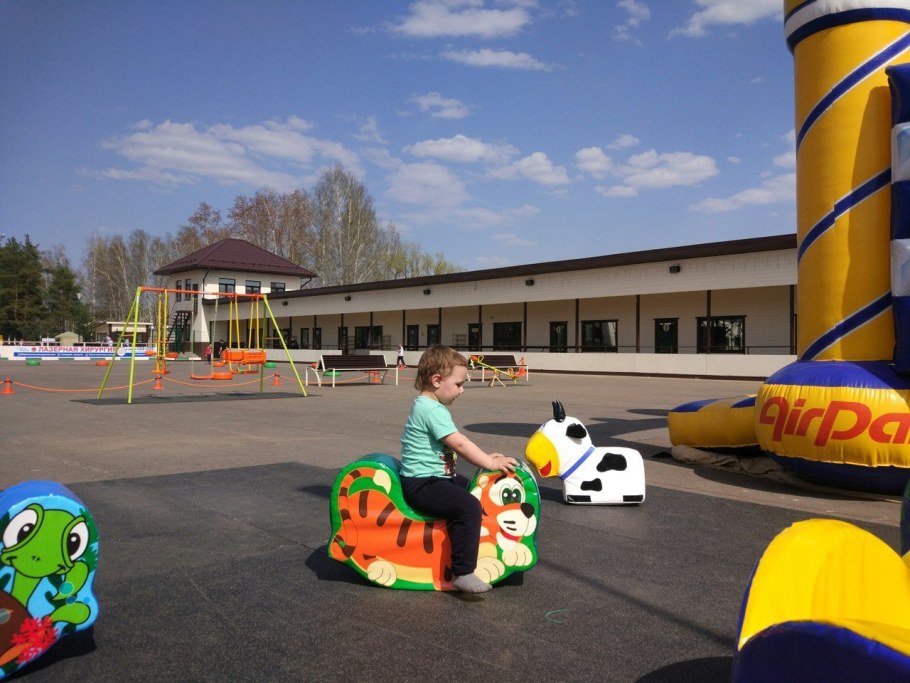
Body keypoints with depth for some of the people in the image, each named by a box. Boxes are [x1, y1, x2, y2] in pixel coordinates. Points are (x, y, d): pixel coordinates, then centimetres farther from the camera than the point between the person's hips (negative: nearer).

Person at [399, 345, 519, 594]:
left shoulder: (429, 407, 15)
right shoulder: (432, 410, -18)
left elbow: (457, 443, 20)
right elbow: (459, 444, -22)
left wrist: (485, 457, 13)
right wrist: (490, 462, -15)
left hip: (436, 478, 12)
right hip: (422, 485, -12)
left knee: (473, 490, 24)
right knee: (469, 507, -27)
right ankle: (463, 573, -21)